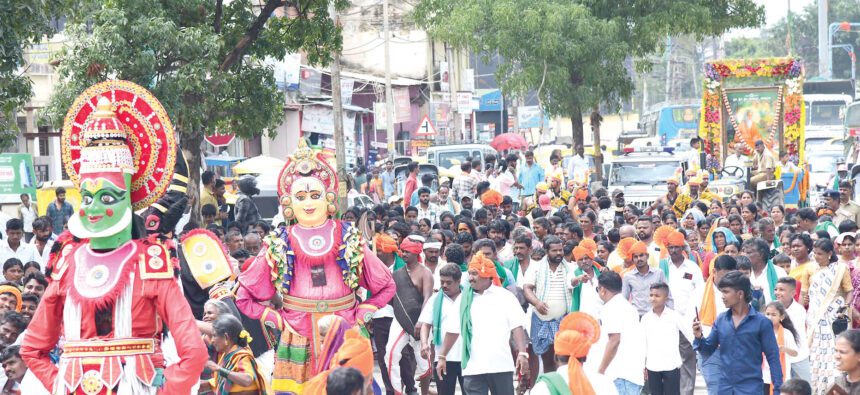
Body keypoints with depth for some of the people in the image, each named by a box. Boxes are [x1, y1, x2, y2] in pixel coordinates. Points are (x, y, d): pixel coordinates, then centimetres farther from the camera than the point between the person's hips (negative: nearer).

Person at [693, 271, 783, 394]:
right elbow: (709, 349, 12)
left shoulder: (761, 322, -7)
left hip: (751, 388, -5)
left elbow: (773, 357, -5)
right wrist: (699, 337, -10)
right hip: (724, 388, 5)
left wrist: (778, 389, -9)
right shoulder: (721, 320, 4)